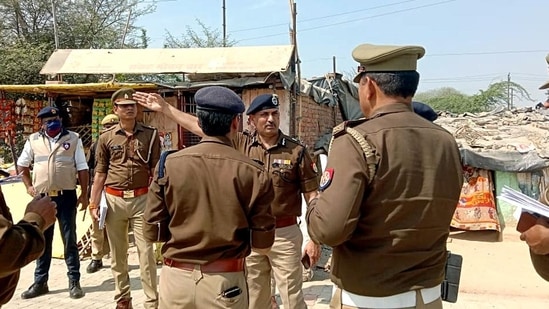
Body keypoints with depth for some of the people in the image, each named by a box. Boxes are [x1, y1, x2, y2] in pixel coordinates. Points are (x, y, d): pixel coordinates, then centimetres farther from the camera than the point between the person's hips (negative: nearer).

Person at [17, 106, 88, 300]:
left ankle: (74, 282, 13)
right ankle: (40, 282, 24)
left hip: (66, 197, -2)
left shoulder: (73, 139, 0)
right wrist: (29, 187, 8)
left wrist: (84, 194, -3)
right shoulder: (33, 140, 6)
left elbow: (82, 168, 1)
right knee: (42, 240, 12)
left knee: (69, 240, 4)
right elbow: (22, 164, 18)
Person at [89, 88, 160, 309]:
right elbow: (100, 173, 7)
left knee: (146, 253, 0)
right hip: (114, 200, 2)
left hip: (142, 199, -1)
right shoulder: (106, 137, 3)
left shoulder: (150, 135, 1)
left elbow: (156, 172, 3)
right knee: (117, 254, 12)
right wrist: (93, 204, 4)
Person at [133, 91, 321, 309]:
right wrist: (165, 108, 4)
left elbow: (312, 196, -5)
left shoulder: (296, 151, -6)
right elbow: (200, 127, 3)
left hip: (284, 234, -3)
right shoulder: (241, 143, 0)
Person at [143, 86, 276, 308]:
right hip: (225, 282, -1)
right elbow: (262, 245, -9)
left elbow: (152, 232, -3)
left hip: (175, 279, 2)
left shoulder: (168, 164, -7)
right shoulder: (252, 172, -12)